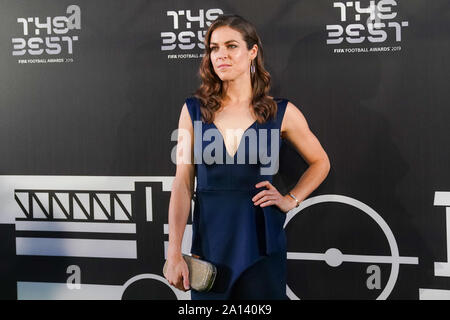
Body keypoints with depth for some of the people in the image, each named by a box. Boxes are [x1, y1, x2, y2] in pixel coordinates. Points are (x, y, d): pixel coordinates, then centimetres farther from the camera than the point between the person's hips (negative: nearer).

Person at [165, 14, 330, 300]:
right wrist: (174, 253, -7)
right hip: (209, 241, 1)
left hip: (260, 242, -1)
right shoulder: (194, 110, 1)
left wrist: (291, 200, 0)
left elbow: (320, 162, 14)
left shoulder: (281, 112, -1)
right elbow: (183, 184, -3)